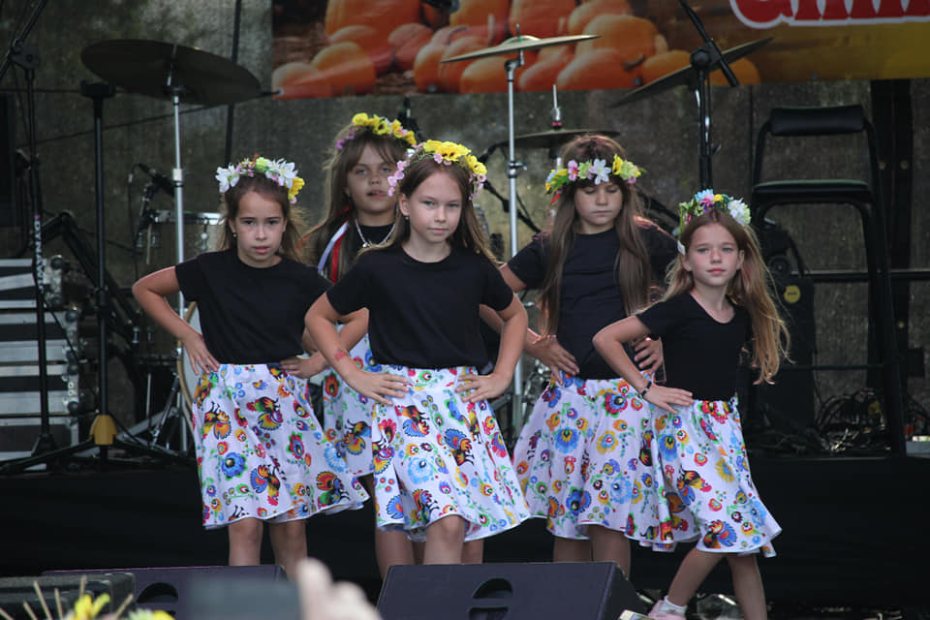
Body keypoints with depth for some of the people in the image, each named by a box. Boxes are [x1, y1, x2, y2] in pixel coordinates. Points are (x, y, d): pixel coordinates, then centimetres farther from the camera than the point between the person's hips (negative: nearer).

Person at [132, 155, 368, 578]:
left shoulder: (300, 280, -1)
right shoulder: (210, 271, -3)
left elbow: (358, 318, 9)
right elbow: (144, 289, 10)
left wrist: (318, 361, 1)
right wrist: (186, 334, 3)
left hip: (284, 406, 2)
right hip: (227, 405, -2)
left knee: (291, 525, 5)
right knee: (244, 522, -10)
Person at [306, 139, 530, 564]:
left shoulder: (474, 268, 5)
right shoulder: (377, 269, -2)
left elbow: (514, 315, 24)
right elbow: (317, 317, 11)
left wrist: (502, 376, 12)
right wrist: (352, 374, 3)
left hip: (464, 401, 3)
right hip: (406, 403, -3)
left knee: (468, 524, -2)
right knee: (448, 521, -19)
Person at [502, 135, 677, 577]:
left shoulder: (647, 242, 3)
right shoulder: (550, 250, 6)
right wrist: (533, 344, 6)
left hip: (626, 391, -2)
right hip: (568, 391, 2)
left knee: (609, 513, -11)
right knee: (565, 516, 4)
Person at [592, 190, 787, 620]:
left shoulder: (743, 316, 5)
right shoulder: (678, 310, -12)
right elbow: (606, 338, -15)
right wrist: (647, 389, -13)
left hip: (725, 426, 6)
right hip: (683, 426, -6)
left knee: (745, 536, 5)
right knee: (725, 526, -15)